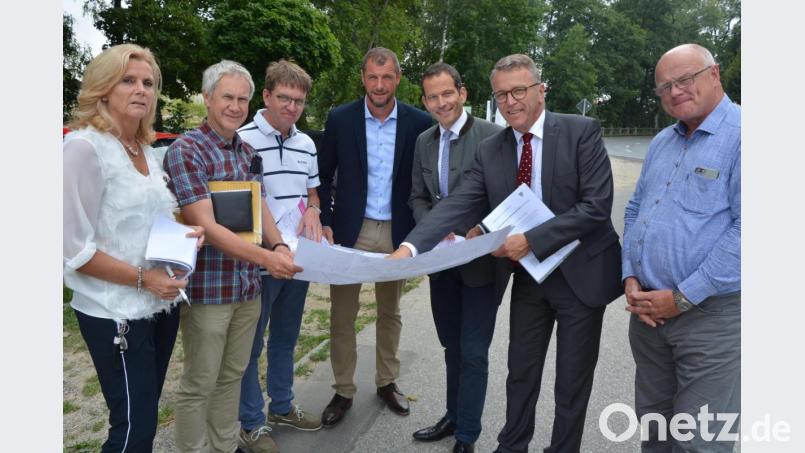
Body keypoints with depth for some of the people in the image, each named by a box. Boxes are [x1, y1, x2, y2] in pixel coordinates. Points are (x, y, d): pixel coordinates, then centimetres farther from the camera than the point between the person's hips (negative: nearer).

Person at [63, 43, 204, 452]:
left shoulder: (146, 150, 8)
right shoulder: (85, 146, -15)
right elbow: (74, 249, -18)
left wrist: (185, 233, 0)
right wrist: (141, 278, -20)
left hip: (161, 305, 8)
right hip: (116, 313, -7)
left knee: (144, 415, 20)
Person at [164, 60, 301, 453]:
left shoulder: (248, 152, 9)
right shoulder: (185, 150, -13)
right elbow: (206, 226, -21)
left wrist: (279, 245, -11)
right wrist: (266, 257, -30)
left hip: (248, 283, 7)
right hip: (208, 286, -7)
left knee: (232, 375, 20)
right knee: (199, 383, 8)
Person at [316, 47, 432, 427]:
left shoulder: (419, 122, -3)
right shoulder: (340, 118, -3)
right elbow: (323, 176, 2)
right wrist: (324, 223, -6)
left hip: (396, 231, 1)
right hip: (350, 229, 0)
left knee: (390, 312, 15)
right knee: (342, 314, 5)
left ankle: (387, 382, 33)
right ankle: (343, 391, 21)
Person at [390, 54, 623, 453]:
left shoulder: (582, 132, -12)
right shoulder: (489, 151, -1)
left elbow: (597, 205, -19)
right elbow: (456, 205, -11)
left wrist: (530, 240, -24)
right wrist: (410, 247, -27)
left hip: (582, 273, -3)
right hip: (527, 275, 4)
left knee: (573, 382, 11)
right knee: (521, 373, 17)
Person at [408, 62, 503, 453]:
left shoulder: (493, 136, -12)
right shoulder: (423, 141, 7)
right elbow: (417, 197, 9)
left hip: (480, 259, -5)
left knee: (473, 352, 5)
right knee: (452, 347, 20)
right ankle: (454, 416, 38)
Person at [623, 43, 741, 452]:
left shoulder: (739, 135, -11)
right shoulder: (661, 142, 13)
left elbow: (744, 229, -19)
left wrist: (682, 298, -17)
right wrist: (630, 277, 2)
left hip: (710, 314, -7)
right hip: (647, 309, 7)